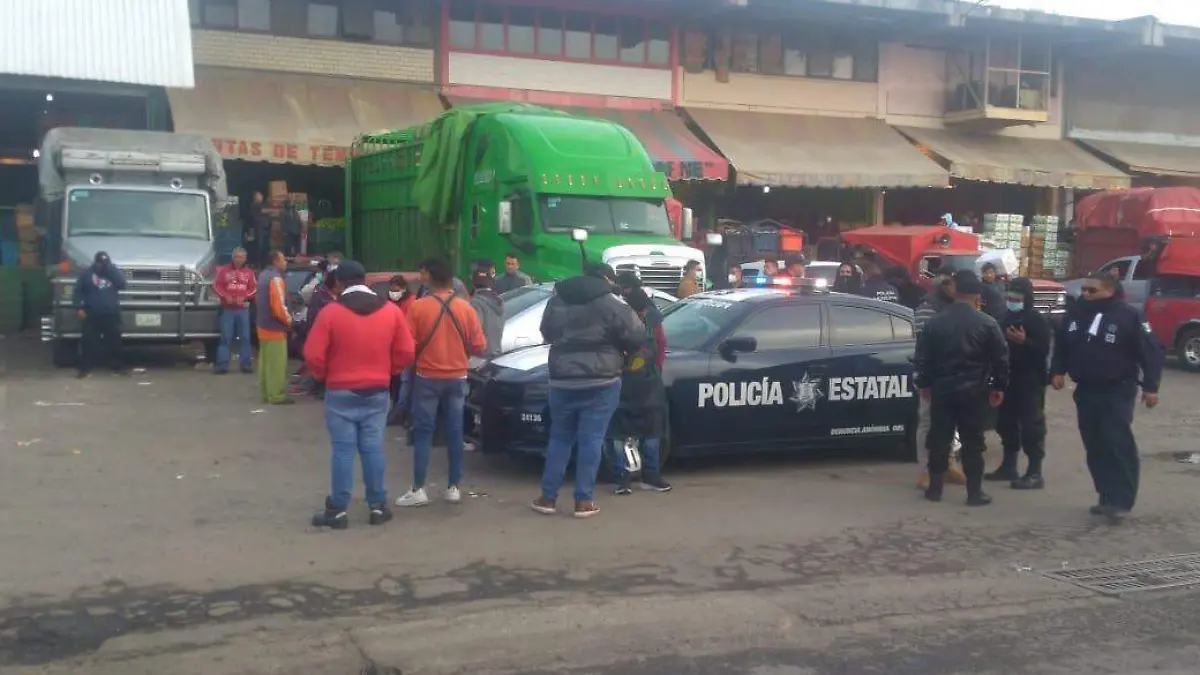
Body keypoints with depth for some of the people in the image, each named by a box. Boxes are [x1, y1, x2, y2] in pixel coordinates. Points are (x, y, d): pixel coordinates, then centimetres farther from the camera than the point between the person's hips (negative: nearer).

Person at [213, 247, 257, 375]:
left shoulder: (249, 272, 9)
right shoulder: (224, 271, 7)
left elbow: (254, 288, 4)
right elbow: (216, 285, 3)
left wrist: (244, 297, -12)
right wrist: (225, 296, -13)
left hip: (243, 309, 1)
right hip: (227, 309, -1)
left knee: (245, 337, 2)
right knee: (225, 336, -3)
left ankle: (246, 363, 7)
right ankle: (222, 364, -3)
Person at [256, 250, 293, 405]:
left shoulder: (264, 275, 13)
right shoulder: (275, 278, -18)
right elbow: (278, 305, -23)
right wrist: (288, 320, -9)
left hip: (264, 325, 10)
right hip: (275, 327, -10)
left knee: (266, 361, 14)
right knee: (277, 363, -6)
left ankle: (266, 393, 20)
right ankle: (277, 396, -4)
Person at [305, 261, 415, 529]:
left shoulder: (331, 312, -9)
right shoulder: (392, 311, 1)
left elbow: (313, 356, -10)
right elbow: (406, 352, 1)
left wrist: (324, 376, 9)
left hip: (341, 392, -3)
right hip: (378, 392, 3)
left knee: (342, 450, 1)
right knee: (373, 448, 8)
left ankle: (338, 510, 4)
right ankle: (378, 506, 11)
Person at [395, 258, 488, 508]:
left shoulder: (418, 307, -10)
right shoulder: (465, 308, -2)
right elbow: (479, 346, 0)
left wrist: (414, 364, 13)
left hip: (427, 377, -3)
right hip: (457, 378, 3)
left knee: (423, 432, 1)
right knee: (454, 432, 8)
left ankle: (418, 490, 0)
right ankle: (453, 487, 11)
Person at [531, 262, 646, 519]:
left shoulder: (557, 301, 9)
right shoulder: (611, 305, -8)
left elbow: (547, 333, 22)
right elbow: (637, 336, -5)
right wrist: (618, 349, 15)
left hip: (562, 380, 4)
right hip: (600, 382, -4)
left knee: (559, 438, 13)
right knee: (591, 440, 0)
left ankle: (548, 497, 13)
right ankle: (584, 500, 2)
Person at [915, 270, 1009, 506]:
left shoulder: (934, 323, 1)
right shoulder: (988, 324, -5)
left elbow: (923, 357, 5)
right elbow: (1000, 358, -2)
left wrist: (925, 384, 16)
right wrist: (998, 387, 8)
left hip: (942, 388, 2)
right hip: (974, 390, -2)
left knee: (939, 439, 8)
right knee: (973, 442, 3)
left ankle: (935, 488, 13)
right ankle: (975, 492, 5)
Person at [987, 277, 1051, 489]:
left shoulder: (1037, 320, -8)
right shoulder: (1006, 319, 14)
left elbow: (1043, 350, -17)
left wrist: (1025, 341, -31)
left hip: (1030, 381, -8)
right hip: (1008, 379, 8)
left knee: (1031, 425, -6)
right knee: (1006, 423, 13)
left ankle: (1035, 473, -4)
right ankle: (1008, 466, 25)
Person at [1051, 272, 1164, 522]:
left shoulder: (1127, 316, -10)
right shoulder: (1076, 314, 6)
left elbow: (1151, 351, -9)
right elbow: (1061, 346, 18)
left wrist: (1150, 386, -13)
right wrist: (1058, 371, 5)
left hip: (1117, 391, -6)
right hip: (1085, 391, 6)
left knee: (1118, 443, -14)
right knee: (1095, 447, 8)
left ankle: (1121, 500, -12)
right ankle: (1107, 497, 17)